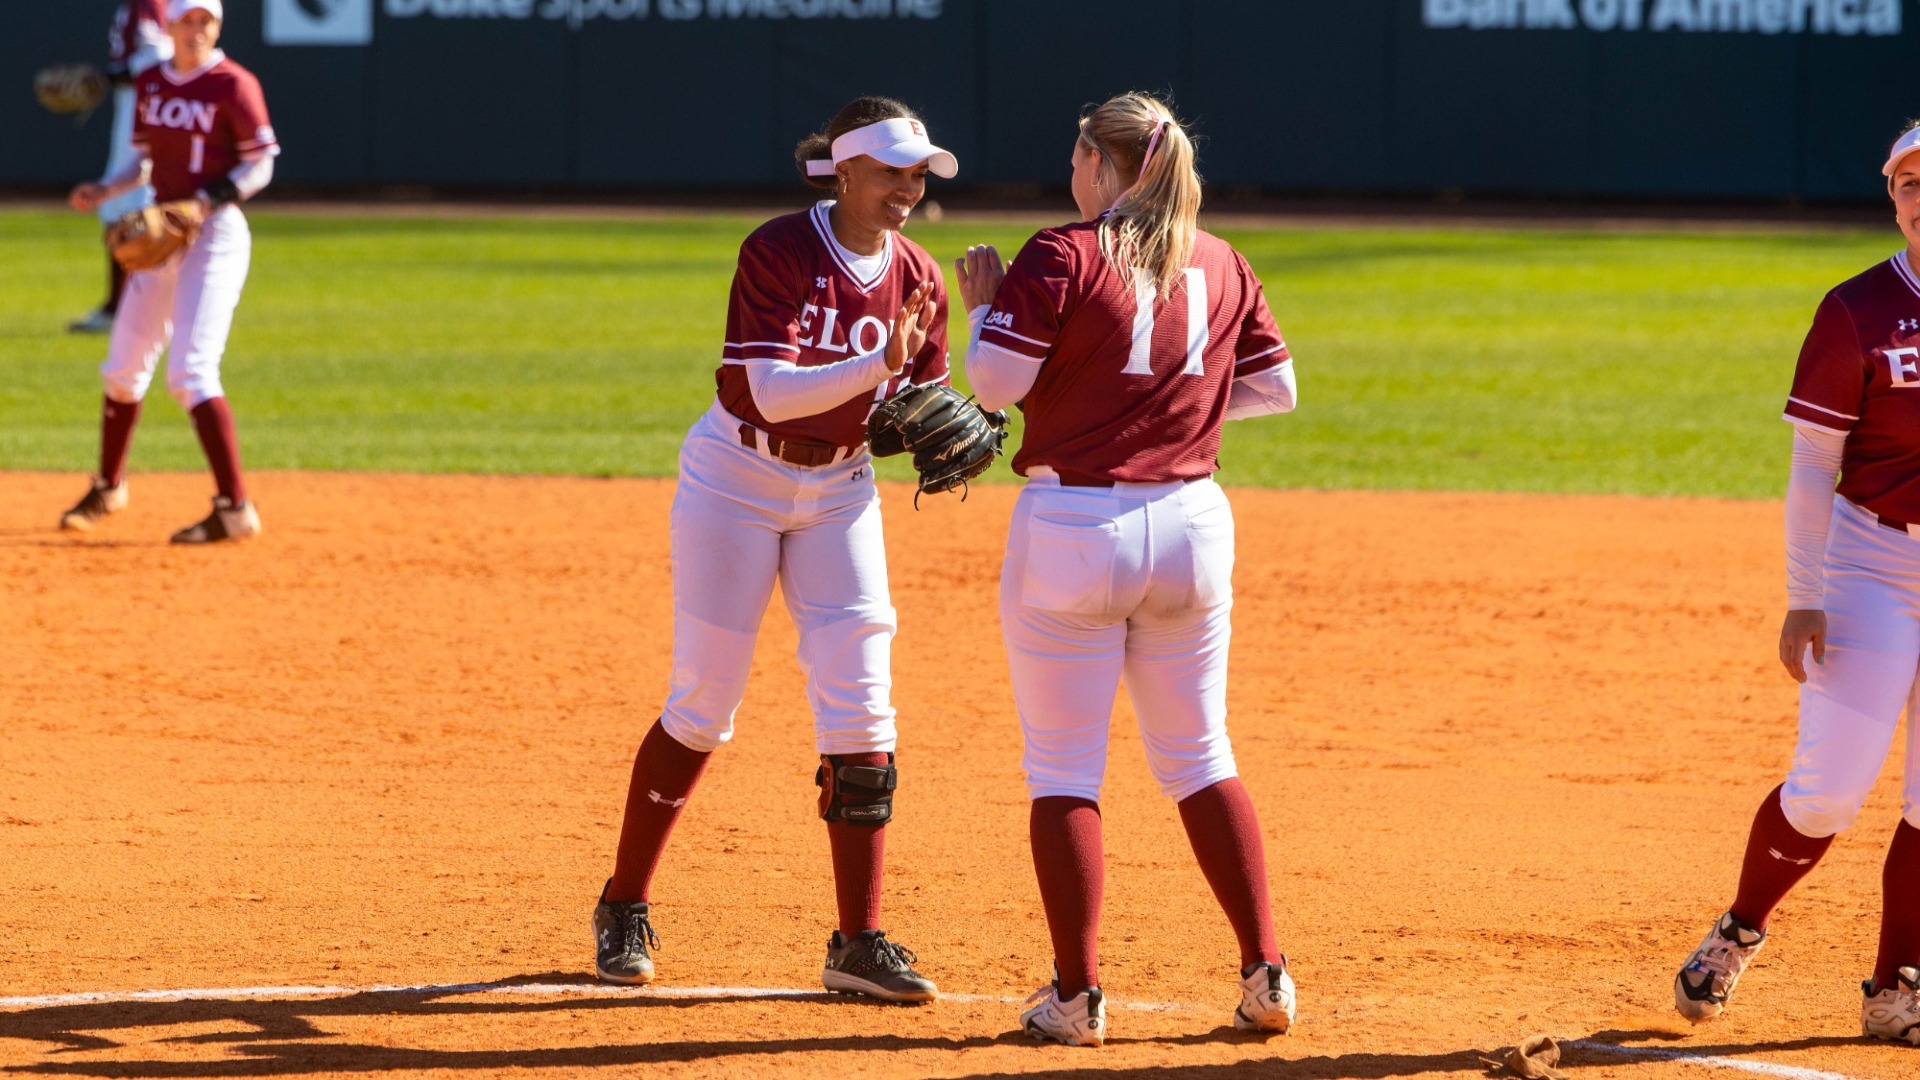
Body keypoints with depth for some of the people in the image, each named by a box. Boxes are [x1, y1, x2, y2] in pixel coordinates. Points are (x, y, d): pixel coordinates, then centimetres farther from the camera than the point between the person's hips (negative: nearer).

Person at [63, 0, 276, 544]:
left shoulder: (233, 85, -10)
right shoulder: (152, 82, 10)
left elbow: (259, 168, -10)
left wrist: (205, 200, -23)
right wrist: (104, 190, -1)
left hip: (215, 233, -7)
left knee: (190, 371, -17)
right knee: (124, 366, 14)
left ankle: (235, 508, -16)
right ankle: (108, 488, 34)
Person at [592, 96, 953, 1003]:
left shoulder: (916, 280, -4)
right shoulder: (778, 251, -19)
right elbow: (769, 390, -29)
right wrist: (877, 365, -41)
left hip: (840, 490, 4)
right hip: (737, 478, -4)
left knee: (860, 708, -5)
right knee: (703, 704, 0)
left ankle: (859, 942, -1)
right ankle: (624, 909, 17)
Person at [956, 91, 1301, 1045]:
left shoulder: (1063, 256, -9)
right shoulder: (1221, 265, 7)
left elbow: (996, 380, -14)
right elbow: (1275, 387, 12)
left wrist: (984, 303, 4)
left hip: (1072, 525, -5)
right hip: (1190, 525, 5)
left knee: (1063, 767, 3)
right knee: (1199, 759, 15)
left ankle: (1076, 994, 0)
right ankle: (1265, 974, 11)